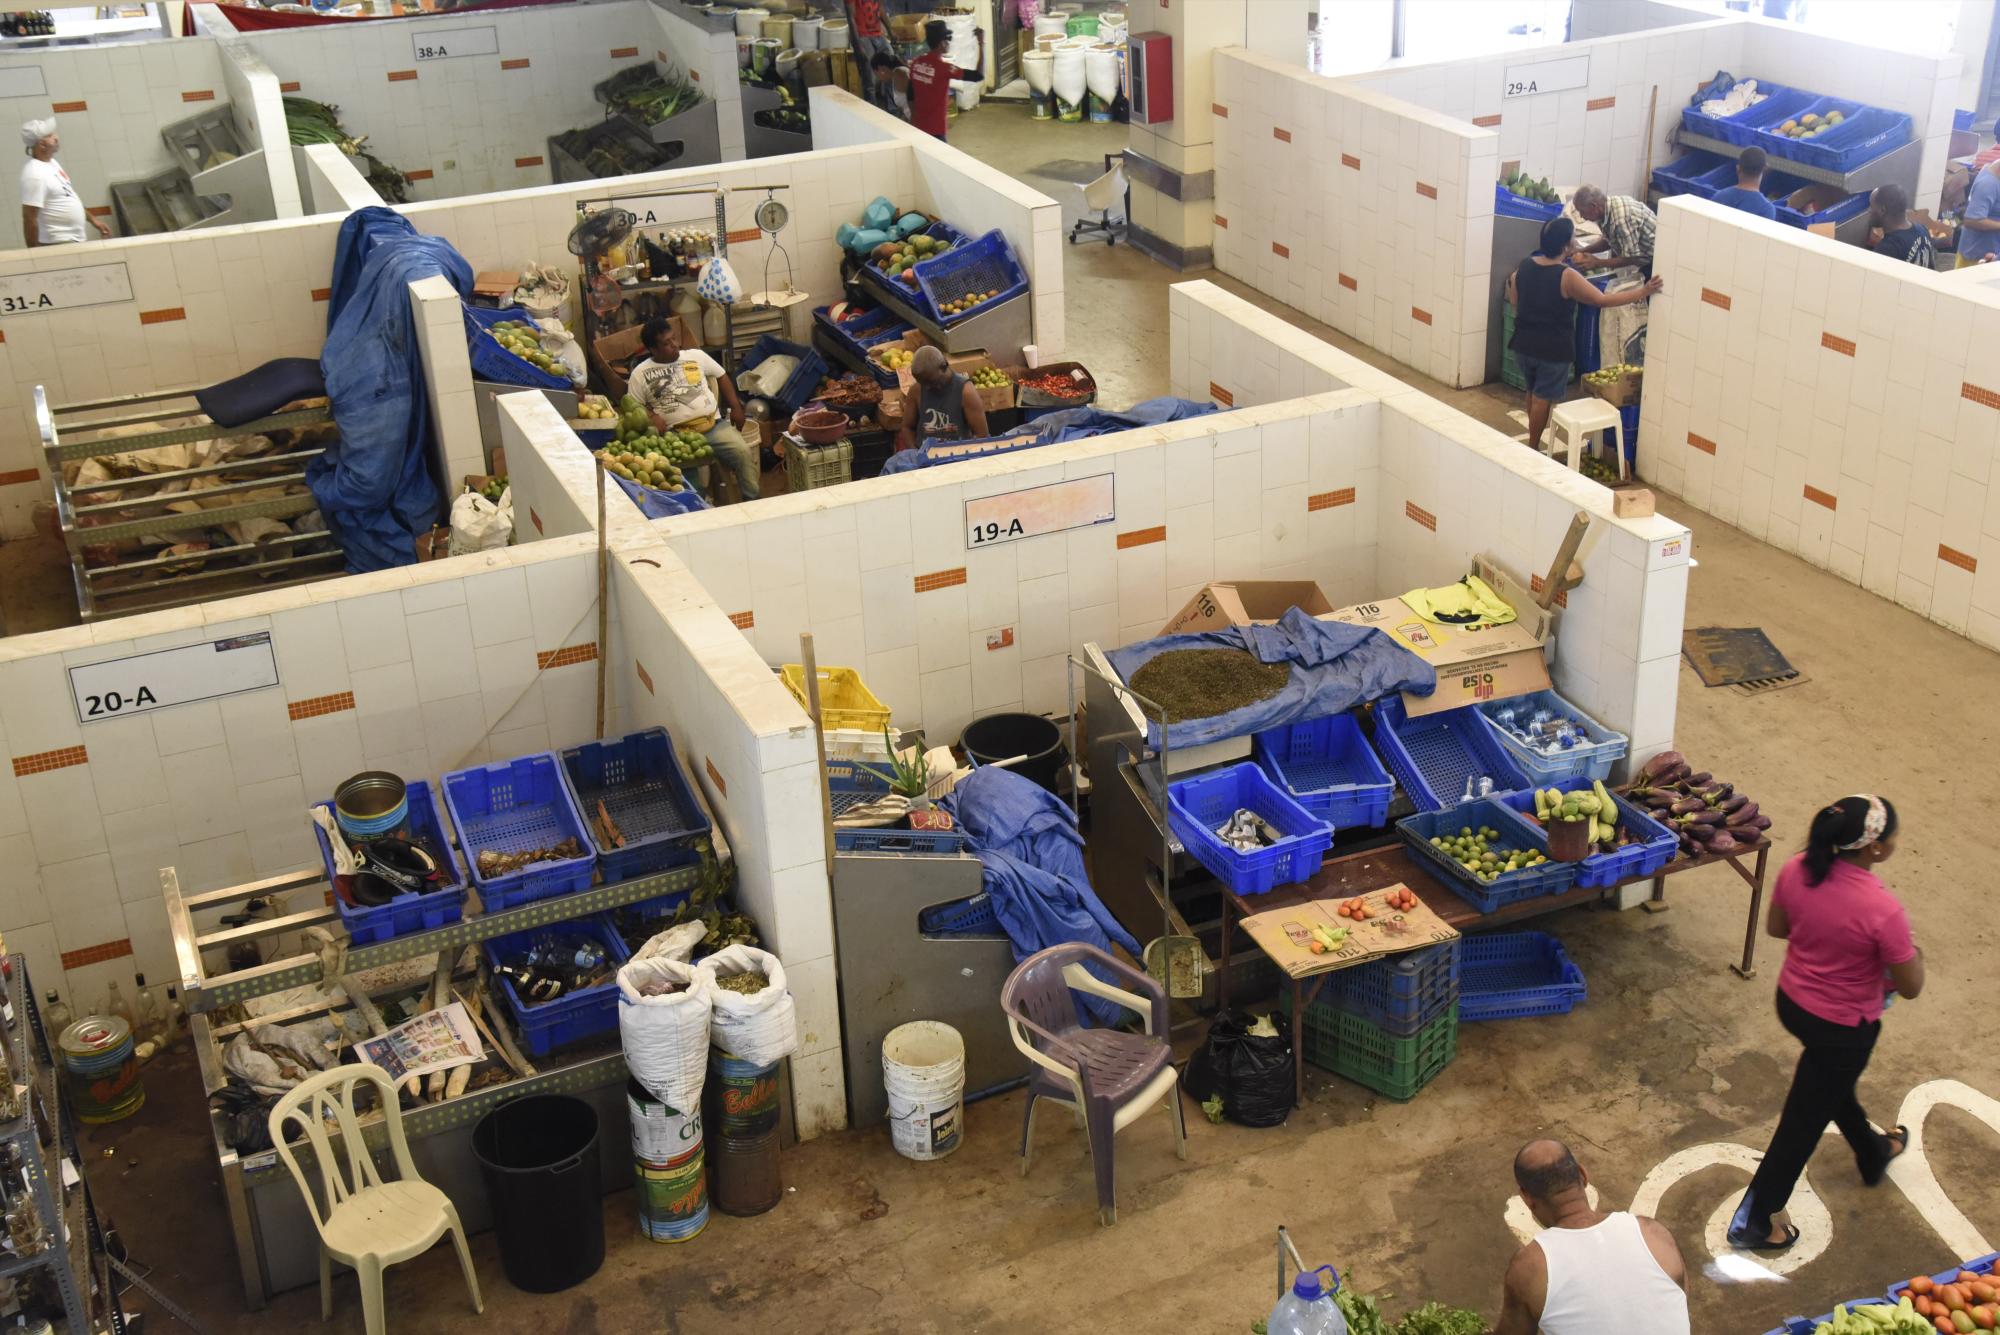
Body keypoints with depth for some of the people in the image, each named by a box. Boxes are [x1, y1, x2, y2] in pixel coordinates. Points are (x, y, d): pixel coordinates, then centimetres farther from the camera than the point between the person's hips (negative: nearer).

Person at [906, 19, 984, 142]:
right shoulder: (943, 68, -20)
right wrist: (982, 44, -14)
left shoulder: (916, 63, 1)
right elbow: (979, 75, -18)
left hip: (918, 125, 8)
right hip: (934, 129, -8)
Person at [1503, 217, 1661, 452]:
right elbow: (1604, 300, -19)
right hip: (1552, 350, -6)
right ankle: (1532, 448, 17)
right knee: (1543, 398, 8)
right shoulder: (1567, 277, -22)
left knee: (1533, 392, 22)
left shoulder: (1524, 267, -4)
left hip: (1523, 344, 6)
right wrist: (1644, 291, -13)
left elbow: (1514, 303, 9)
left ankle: (1533, 440, 34)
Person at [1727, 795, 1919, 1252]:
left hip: (1791, 1002, 7)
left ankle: (1872, 1154, 63)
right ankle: (1753, 1221, 27)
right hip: (1842, 1029, -7)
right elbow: (1911, 987, -20)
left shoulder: (1797, 871, -17)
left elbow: (1776, 927, 2)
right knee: (1805, 1119, 13)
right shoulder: (1883, 912, -34)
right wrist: (1909, 950, -1)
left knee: (1833, 1083, 33)